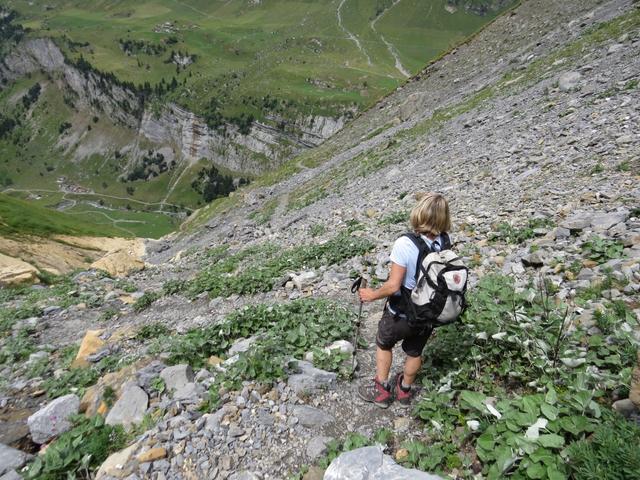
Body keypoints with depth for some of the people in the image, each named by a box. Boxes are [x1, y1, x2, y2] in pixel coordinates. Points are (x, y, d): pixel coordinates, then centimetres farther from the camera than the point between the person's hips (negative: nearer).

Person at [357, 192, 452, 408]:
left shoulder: (405, 244, -30)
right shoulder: (446, 242, -14)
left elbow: (393, 285, -26)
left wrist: (372, 295, -10)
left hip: (401, 314, -4)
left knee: (384, 344, 25)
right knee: (415, 351, 27)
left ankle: (381, 390, 38)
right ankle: (405, 389, 50)